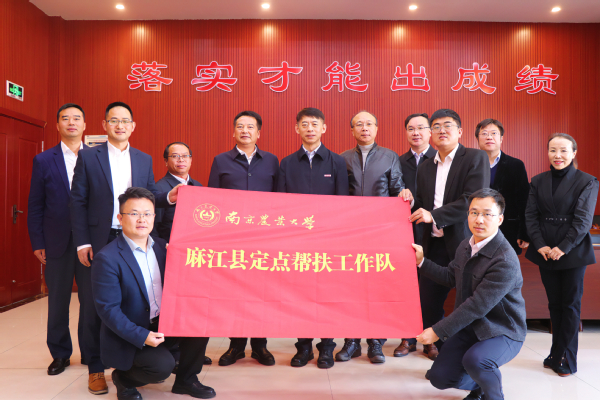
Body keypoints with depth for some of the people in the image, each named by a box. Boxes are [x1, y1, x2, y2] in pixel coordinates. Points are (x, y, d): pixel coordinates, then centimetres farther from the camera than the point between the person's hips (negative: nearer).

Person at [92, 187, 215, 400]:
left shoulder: (162, 247, 4)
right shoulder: (107, 258, -16)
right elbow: (107, 309, -18)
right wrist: (142, 336, -25)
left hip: (162, 324, 6)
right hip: (129, 335, -6)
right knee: (162, 365, -26)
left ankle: (186, 380, 8)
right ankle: (123, 377, 8)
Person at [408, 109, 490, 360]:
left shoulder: (475, 158, -2)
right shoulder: (425, 167, 15)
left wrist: (434, 215, -18)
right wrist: (411, 205, -6)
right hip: (434, 244, 5)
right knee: (428, 300, 7)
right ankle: (438, 349, 28)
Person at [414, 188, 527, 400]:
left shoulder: (505, 261, -27)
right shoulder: (465, 246, 0)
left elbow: (477, 306, -29)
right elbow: (451, 277, 17)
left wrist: (438, 331, -26)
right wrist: (421, 262, 7)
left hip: (502, 332, -7)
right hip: (469, 326, 7)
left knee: (475, 360, -36)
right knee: (439, 377, -1)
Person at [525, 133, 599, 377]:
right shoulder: (538, 181, 7)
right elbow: (531, 215, 2)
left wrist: (563, 248, -17)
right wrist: (540, 245, -10)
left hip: (573, 252, -3)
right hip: (545, 252, 3)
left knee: (570, 303, 5)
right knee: (554, 303, 11)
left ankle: (565, 358, 14)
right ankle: (558, 354, 22)